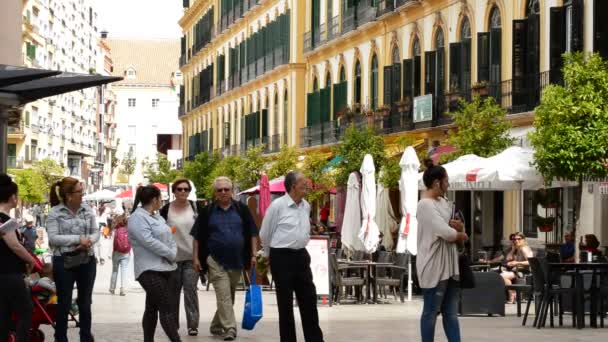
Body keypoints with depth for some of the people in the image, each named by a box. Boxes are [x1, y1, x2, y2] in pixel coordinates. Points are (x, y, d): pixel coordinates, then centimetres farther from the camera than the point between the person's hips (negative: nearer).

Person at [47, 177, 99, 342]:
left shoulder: (87, 210, 6)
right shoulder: (55, 213, -8)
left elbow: (96, 232, 6)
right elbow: (53, 238, -16)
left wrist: (88, 241, -17)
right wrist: (78, 238, -20)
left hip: (87, 261, 4)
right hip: (64, 262, -4)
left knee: (85, 303, 12)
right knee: (64, 304, 3)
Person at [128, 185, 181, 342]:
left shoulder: (158, 217, 17)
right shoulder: (137, 217, -12)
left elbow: (170, 238, 16)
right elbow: (148, 241, -22)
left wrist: (173, 254, -5)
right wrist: (170, 254, -14)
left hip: (167, 268, 9)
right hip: (150, 270, -9)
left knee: (153, 307, 12)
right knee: (167, 308, -14)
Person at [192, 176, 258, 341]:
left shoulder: (241, 210, 4)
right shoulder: (207, 212, 2)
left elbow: (252, 233, 8)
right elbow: (198, 236, 5)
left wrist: (253, 255, 0)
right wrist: (196, 258, -1)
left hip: (237, 261, 3)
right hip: (216, 261, -3)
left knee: (228, 297, 12)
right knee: (224, 296, -13)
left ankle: (216, 326, 27)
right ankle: (229, 328, -18)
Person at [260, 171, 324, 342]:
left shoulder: (306, 206, 6)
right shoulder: (277, 205, -12)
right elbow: (265, 234, -2)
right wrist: (271, 254, 10)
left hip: (301, 255, 6)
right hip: (282, 257, -6)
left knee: (309, 299, 6)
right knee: (285, 302, 2)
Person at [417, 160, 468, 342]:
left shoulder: (443, 202, 14)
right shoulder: (425, 205, -15)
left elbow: (458, 231, 18)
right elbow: (446, 233, -22)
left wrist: (456, 227, -6)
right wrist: (460, 233, -1)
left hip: (449, 265, 9)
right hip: (434, 267, -9)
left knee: (451, 312, 8)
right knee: (431, 312, 0)